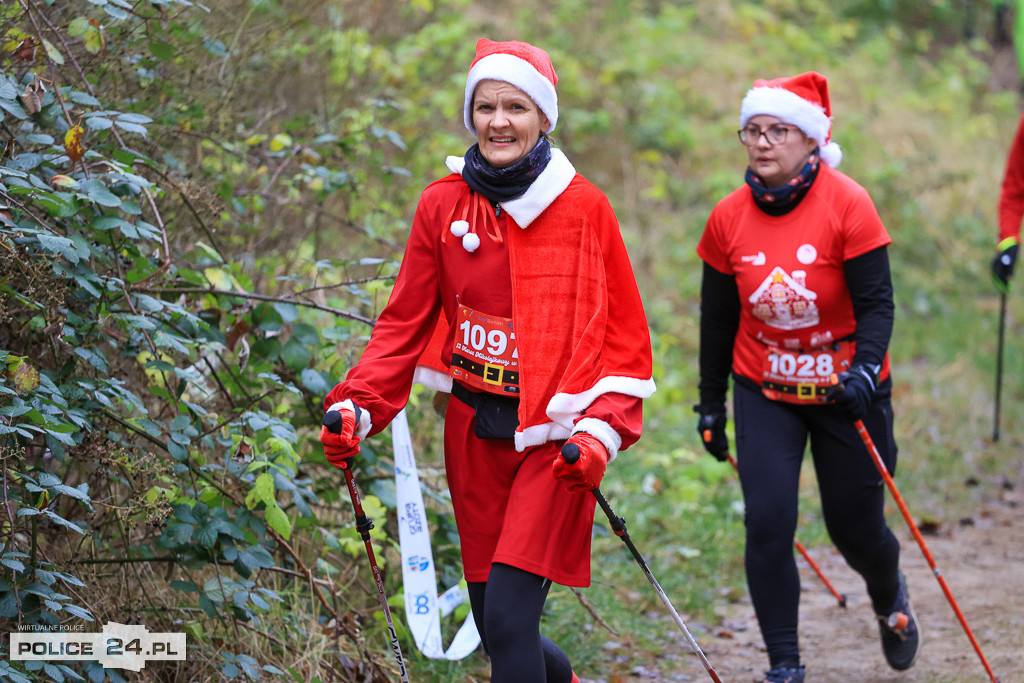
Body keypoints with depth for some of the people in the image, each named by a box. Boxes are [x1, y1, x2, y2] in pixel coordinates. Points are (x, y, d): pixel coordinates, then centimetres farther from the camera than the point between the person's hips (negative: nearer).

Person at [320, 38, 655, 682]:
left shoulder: (583, 207, -5)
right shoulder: (443, 204, 2)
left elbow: (624, 335, -3)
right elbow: (406, 321, 7)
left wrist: (601, 432, -16)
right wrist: (357, 405, -8)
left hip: (555, 436, -4)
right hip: (474, 431, 4)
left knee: (508, 617, -17)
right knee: (494, 623, 11)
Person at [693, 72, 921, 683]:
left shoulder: (847, 205, -15)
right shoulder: (729, 218, -5)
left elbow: (876, 303, -15)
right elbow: (718, 318, 5)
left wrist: (866, 368, -33)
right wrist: (712, 404, 11)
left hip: (842, 391, -2)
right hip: (765, 392, 2)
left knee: (855, 528, 9)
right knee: (768, 523, -12)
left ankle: (891, 600, 45)